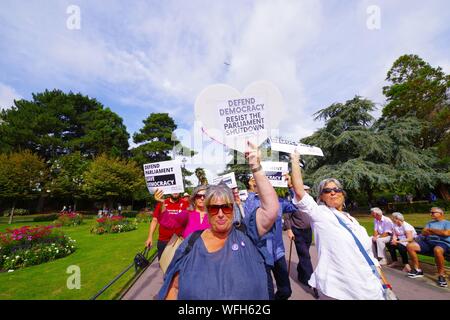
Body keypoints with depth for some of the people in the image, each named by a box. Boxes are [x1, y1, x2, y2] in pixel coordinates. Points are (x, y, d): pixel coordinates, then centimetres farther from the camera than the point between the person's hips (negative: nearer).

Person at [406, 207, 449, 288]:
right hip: (428, 242, 6)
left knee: (437, 250, -42)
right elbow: (424, 233, 9)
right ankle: (417, 270, -6)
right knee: (410, 246, -16)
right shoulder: (430, 223, 24)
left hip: (442, 243, -6)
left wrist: (431, 230, 0)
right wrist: (438, 232, -4)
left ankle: (441, 275, -22)